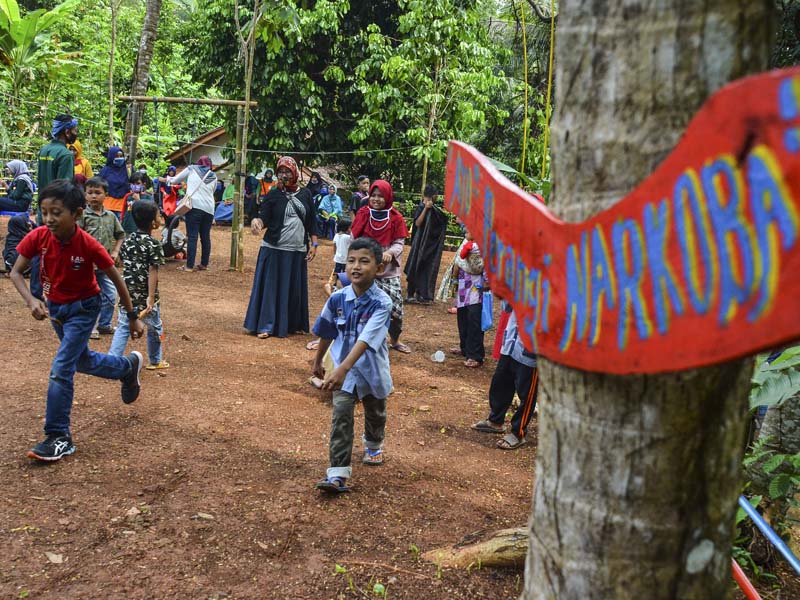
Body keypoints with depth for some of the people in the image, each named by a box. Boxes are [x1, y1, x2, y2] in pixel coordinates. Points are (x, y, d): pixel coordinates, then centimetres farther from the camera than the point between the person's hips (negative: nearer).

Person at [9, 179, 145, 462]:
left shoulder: (89, 245, -27)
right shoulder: (38, 237, -19)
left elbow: (117, 280, -15)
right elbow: (16, 272, -9)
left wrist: (133, 317, -8)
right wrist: (31, 301, -27)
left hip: (83, 309, -5)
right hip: (55, 307, 5)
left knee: (61, 369, -13)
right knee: (82, 361, 22)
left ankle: (59, 438, -2)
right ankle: (129, 366, 49)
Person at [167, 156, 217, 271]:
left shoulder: (191, 169, 10)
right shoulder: (213, 177, 16)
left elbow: (174, 180, 16)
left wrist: (169, 180, 37)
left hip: (194, 206, -3)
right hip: (209, 208, 3)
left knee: (192, 236, -6)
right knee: (205, 237, 11)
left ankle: (189, 265, -9)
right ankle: (204, 264, 17)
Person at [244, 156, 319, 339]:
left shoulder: (305, 194, 6)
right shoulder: (273, 194, -1)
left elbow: (311, 221, 9)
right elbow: (264, 218, -8)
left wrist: (314, 244, 3)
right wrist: (257, 221, -30)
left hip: (297, 251, 2)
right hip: (274, 250, -2)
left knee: (294, 288, 8)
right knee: (271, 286, 0)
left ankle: (292, 324, 20)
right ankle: (265, 325, 5)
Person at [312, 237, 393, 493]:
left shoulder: (381, 303, -26)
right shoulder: (337, 298, -12)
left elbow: (366, 340, -36)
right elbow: (327, 332, 6)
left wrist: (342, 369, -46)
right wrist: (318, 361, 17)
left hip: (372, 369, -1)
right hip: (343, 370, 1)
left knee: (375, 413, 22)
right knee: (341, 415, -13)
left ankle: (373, 445, 53)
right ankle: (338, 474, -11)